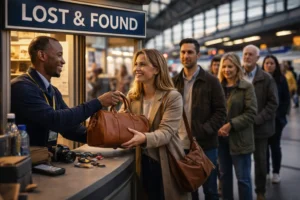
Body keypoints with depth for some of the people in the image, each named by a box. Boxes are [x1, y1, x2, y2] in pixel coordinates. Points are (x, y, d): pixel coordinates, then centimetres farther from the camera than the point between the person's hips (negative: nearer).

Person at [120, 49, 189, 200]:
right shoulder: (132, 96, 4)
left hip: (165, 163, -4)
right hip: (142, 162, 4)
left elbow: (166, 132, -22)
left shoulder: (172, 97, -13)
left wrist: (144, 138, -41)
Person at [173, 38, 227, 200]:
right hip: (181, 144, 4)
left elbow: (220, 111, -7)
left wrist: (203, 132, -18)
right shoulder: (175, 82, 8)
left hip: (205, 144, -3)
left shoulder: (211, 81, -3)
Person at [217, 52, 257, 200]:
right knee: (224, 175, 15)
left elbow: (251, 113, -11)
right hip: (221, 138, 4)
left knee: (243, 178, 2)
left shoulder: (247, 87, -5)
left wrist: (230, 125, -19)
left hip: (239, 138, -4)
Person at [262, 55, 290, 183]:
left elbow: (286, 99, 1)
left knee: (275, 145, 6)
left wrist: (280, 114, -8)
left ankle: (276, 172, 14)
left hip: (276, 118, 0)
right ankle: (265, 171, 15)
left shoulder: (281, 79, 0)